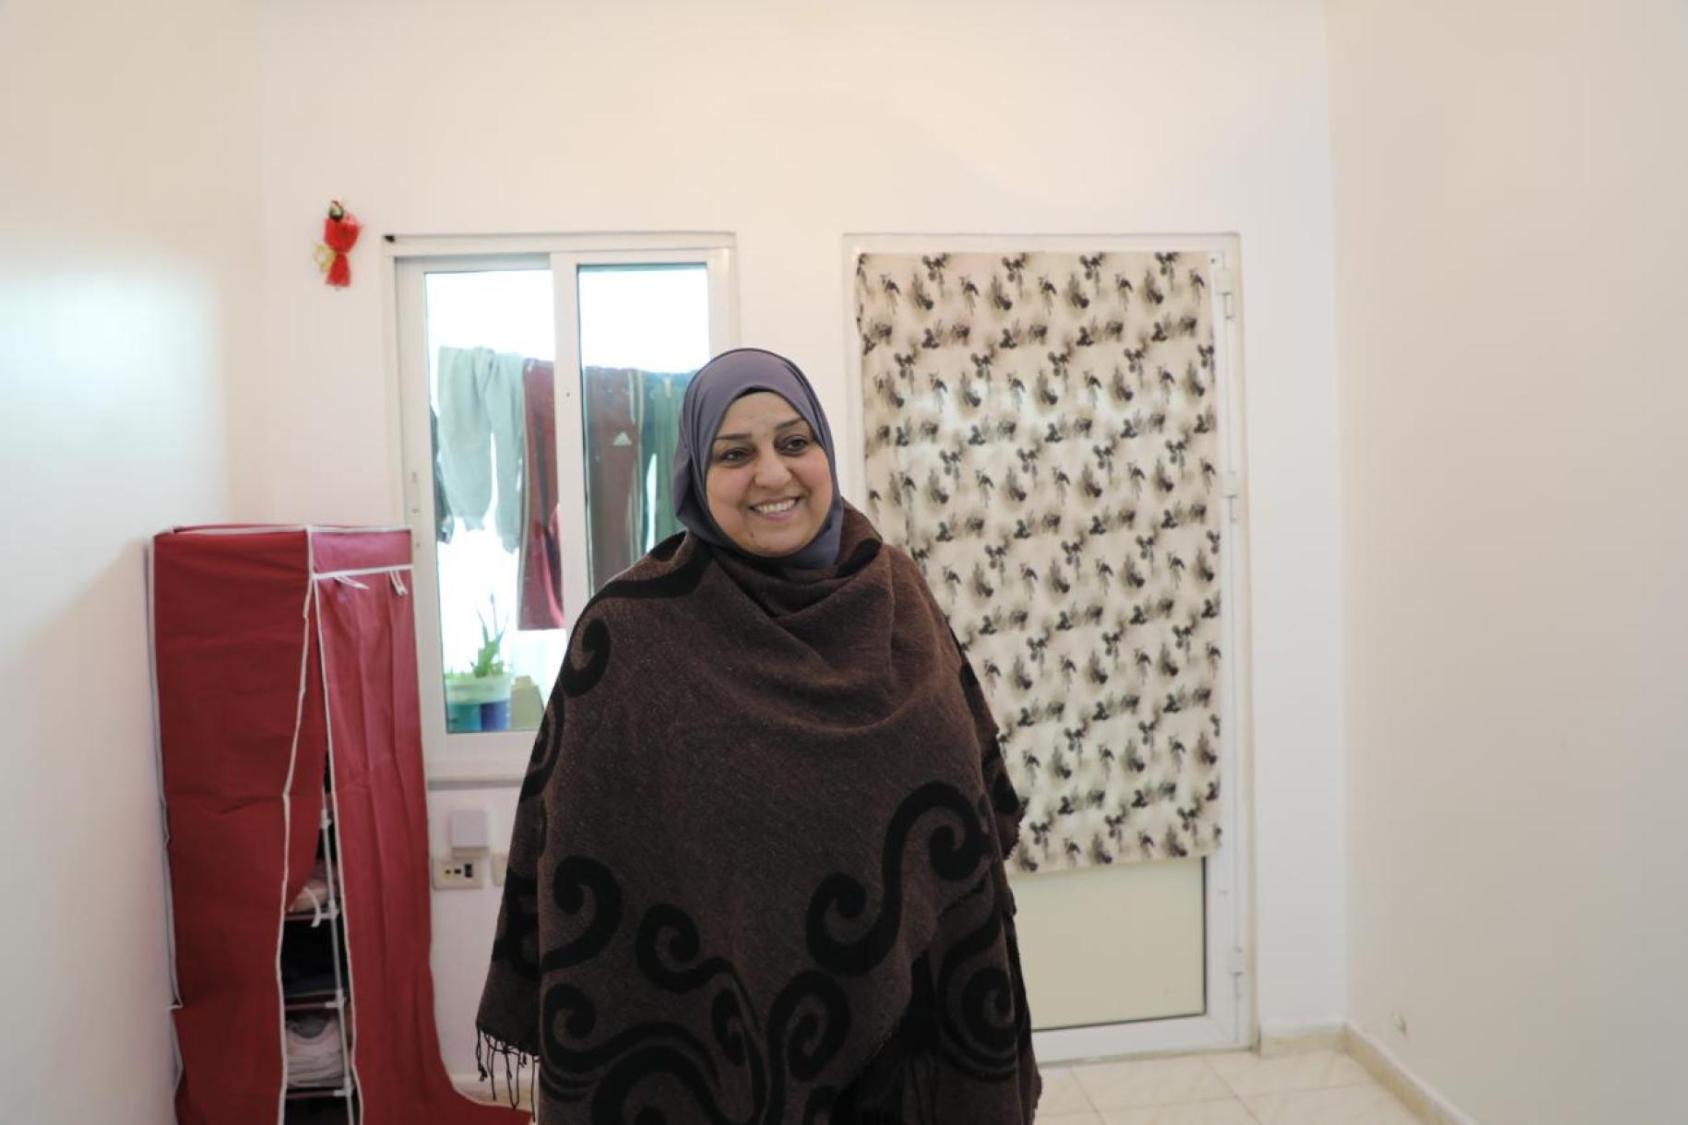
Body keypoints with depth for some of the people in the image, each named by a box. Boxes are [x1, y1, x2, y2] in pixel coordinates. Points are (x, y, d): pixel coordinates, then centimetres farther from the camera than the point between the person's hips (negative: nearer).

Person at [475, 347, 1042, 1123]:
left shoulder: (894, 591, -2)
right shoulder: (633, 631, -14)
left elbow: (967, 793, 7)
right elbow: (571, 854, -10)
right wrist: (546, 1028, -8)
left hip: (904, 1006, 4)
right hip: (719, 1031, -3)